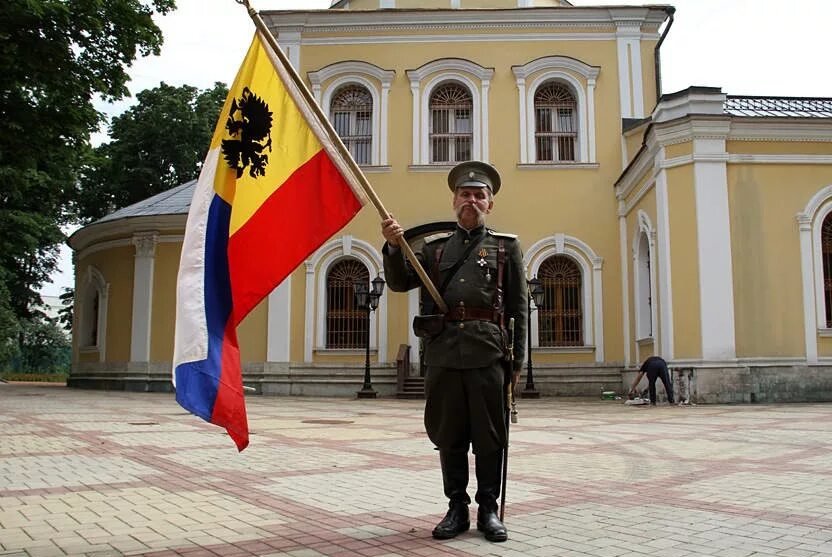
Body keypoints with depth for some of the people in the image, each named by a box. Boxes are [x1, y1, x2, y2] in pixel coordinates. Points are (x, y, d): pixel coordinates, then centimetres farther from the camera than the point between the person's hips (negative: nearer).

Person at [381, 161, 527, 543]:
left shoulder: (506, 246, 11)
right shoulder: (434, 247, 18)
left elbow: (518, 307, 7)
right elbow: (399, 283, 12)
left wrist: (518, 360, 1)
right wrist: (393, 247, -7)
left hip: (487, 350, -2)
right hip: (442, 350, 2)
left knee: (489, 435, 2)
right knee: (448, 435, 6)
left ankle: (488, 509, 15)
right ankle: (457, 508, 18)